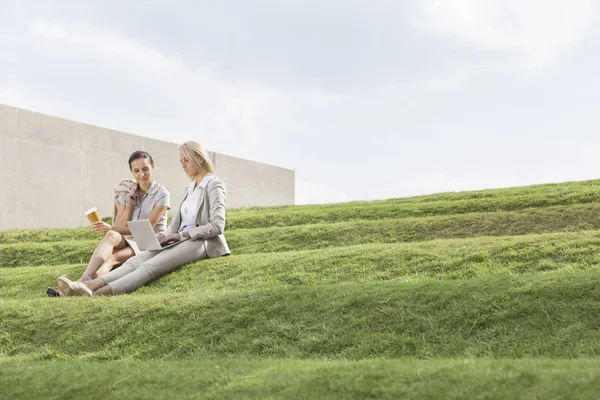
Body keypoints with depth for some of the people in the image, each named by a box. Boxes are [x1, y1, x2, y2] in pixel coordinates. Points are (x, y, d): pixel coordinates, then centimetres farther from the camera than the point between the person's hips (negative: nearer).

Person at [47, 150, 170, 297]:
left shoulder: (162, 195, -5)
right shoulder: (128, 193, 10)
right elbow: (120, 226, 4)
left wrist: (111, 228, -25)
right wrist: (130, 203, -10)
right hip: (128, 243, 4)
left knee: (111, 258, -35)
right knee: (113, 236, -35)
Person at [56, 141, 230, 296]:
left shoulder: (214, 185, -3)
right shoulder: (190, 189, 24)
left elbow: (217, 226, -14)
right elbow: (176, 222, 19)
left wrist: (181, 235, -19)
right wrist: (166, 236, -4)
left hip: (199, 243, -8)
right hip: (180, 242, 8)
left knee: (150, 266, -31)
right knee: (136, 261, -19)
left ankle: (97, 294, -51)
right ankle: (90, 285, -42)